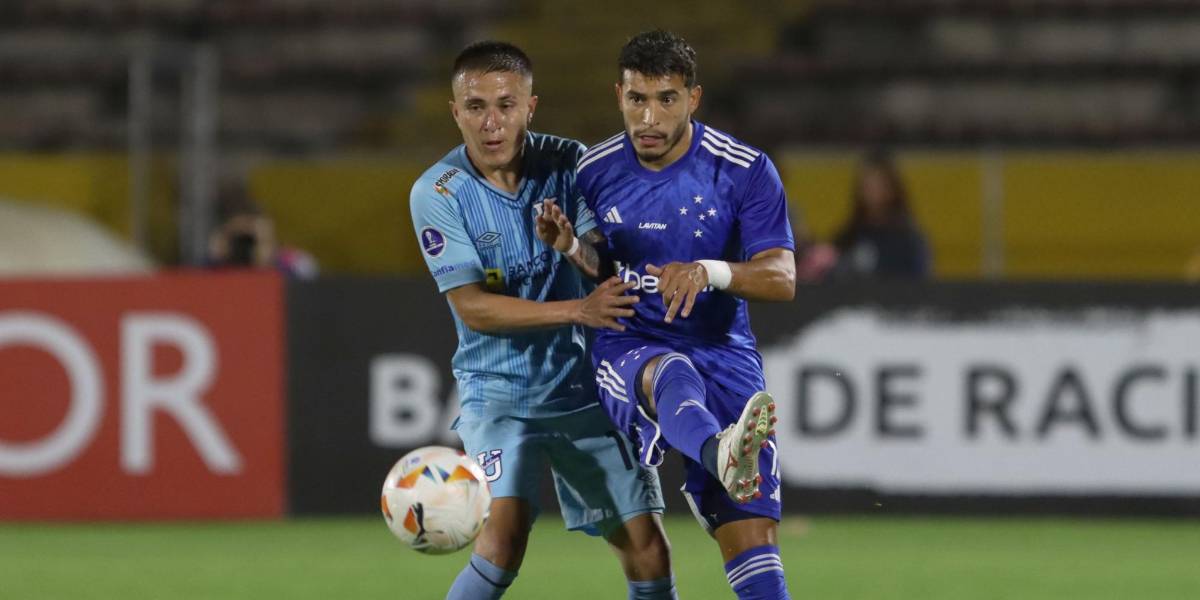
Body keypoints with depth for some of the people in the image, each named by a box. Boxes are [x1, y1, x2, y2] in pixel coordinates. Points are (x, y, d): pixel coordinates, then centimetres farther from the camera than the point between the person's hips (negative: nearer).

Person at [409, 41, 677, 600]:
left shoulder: (570, 164, -4)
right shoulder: (438, 192, -11)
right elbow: (472, 306, -16)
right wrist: (578, 310, -26)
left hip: (583, 383, 3)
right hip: (499, 390, -3)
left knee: (646, 548, -1)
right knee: (505, 532, -24)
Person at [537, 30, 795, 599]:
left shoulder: (746, 170, -3)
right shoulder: (594, 170, 4)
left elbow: (781, 278, -10)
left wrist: (709, 271, -29)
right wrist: (570, 246, -5)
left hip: (723, 353, 1)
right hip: (627, 348, -1)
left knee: (750, 531, -12)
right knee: (670, 374, -41)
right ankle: (721, 456, -74)